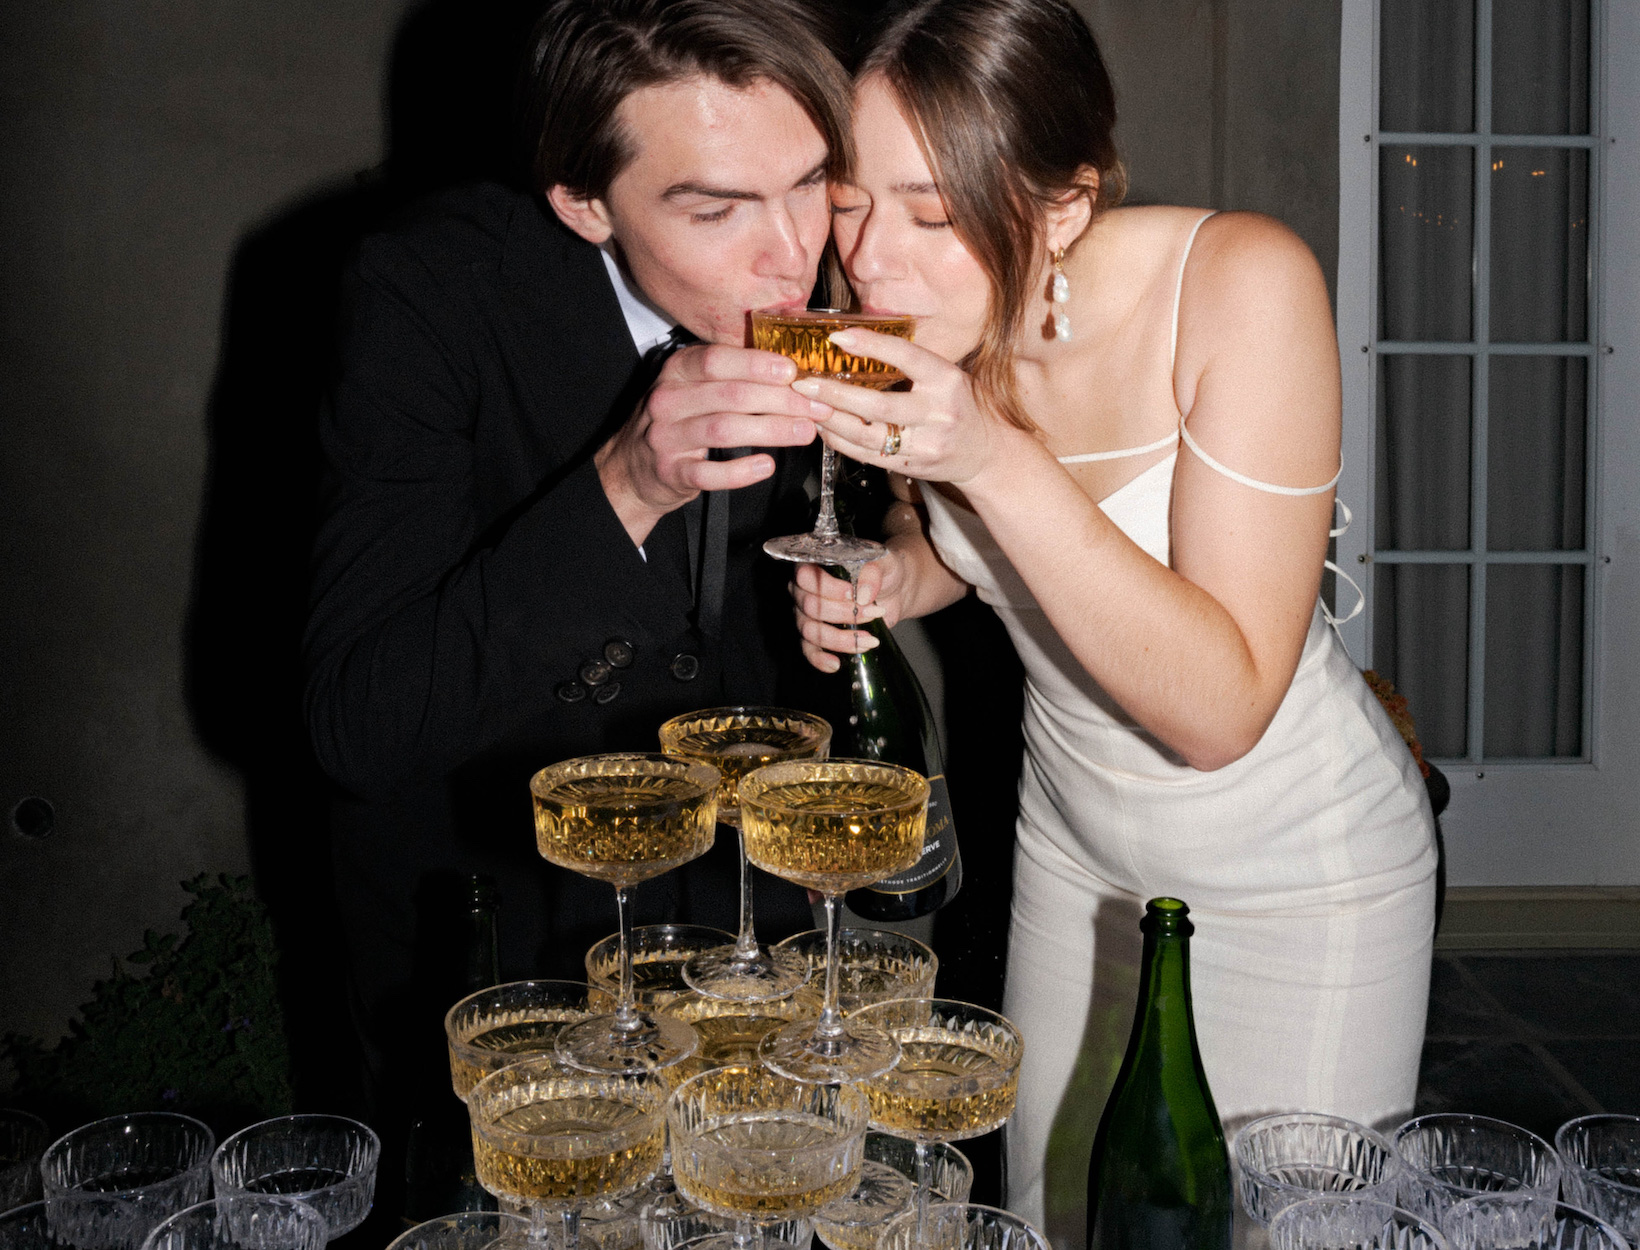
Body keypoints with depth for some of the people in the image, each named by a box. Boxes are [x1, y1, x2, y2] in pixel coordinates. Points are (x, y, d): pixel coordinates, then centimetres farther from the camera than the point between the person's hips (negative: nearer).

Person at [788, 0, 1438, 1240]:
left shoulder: (1244, 286, -27)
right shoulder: (911, 312, -13)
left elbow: (1222, 709, -30)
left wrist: (1000, 460, -38)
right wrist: (889, 576, -14)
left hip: (1299, 870, -4)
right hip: (1072, 847, 5)